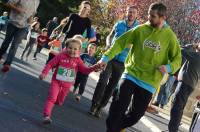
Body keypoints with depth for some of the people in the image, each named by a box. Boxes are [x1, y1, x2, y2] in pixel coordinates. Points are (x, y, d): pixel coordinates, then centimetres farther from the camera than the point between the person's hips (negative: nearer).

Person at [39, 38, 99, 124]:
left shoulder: (78, 60, -4)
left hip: (67, 85, 3)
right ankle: (46, 116, -15)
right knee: (52, 98, -16)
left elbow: (84, 70, -5)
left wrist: (94, 68, -21)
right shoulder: (61, 56, -10)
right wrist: (44, 73, -14)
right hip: (56, 81, -3)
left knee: (59, 101, 18)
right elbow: (50, 64, -5)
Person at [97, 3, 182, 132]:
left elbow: (177, 59, -1)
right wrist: (106, 58, -12)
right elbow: (121, 42, -2)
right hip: (131, 75, 0)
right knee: (119, 107, -9)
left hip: (149, 82, 0)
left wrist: (168, 67, -22)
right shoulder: (140, 29, -3)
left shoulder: (170, 36, -5)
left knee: (137, 113, 6)